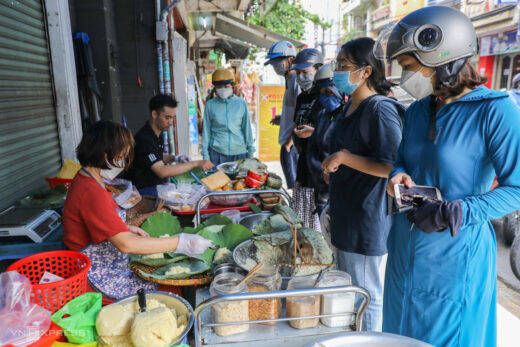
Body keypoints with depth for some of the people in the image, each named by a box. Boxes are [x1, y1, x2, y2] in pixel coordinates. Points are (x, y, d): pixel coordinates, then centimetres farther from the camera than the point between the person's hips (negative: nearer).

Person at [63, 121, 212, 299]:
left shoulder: (85, 179, 6)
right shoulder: (91, 193, -27)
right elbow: (126, 244, -33)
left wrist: (126, 229, 4)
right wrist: (181, 243, -31)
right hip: (103, 277, -10)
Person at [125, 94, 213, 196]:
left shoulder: (156, 134, 6)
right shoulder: (144, 139, -23)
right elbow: (162, 171, -32)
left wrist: (175, 158, 0)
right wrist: (196, 163, -34)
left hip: (157, 185, 9)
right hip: (144, 191, -8)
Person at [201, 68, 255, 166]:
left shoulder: (241, 103, 2)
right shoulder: (210, 105, 1)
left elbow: (247, 128, 7)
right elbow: (206, 130, 5)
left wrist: (251, 151, 7)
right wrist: (205, 155, 2)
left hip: (239, 152, 1)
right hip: (217, 153, 0)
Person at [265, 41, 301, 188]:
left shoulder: (297, 80, -14)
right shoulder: (290, 80, 16)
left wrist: (289, 143, -19)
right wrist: (282, 119, 16)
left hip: (292, 144, -10)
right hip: (288, 142, 10)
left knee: (295, 186, -3)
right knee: (295, 186, 17)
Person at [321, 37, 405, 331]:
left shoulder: (380, 110, -19)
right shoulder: (351, 106, 9)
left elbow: (392, 167, -24)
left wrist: (344, 157, -22)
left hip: (367, 221, -10)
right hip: (347, 215, 10)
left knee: (366, 294, 7)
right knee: (346, 288, 23)